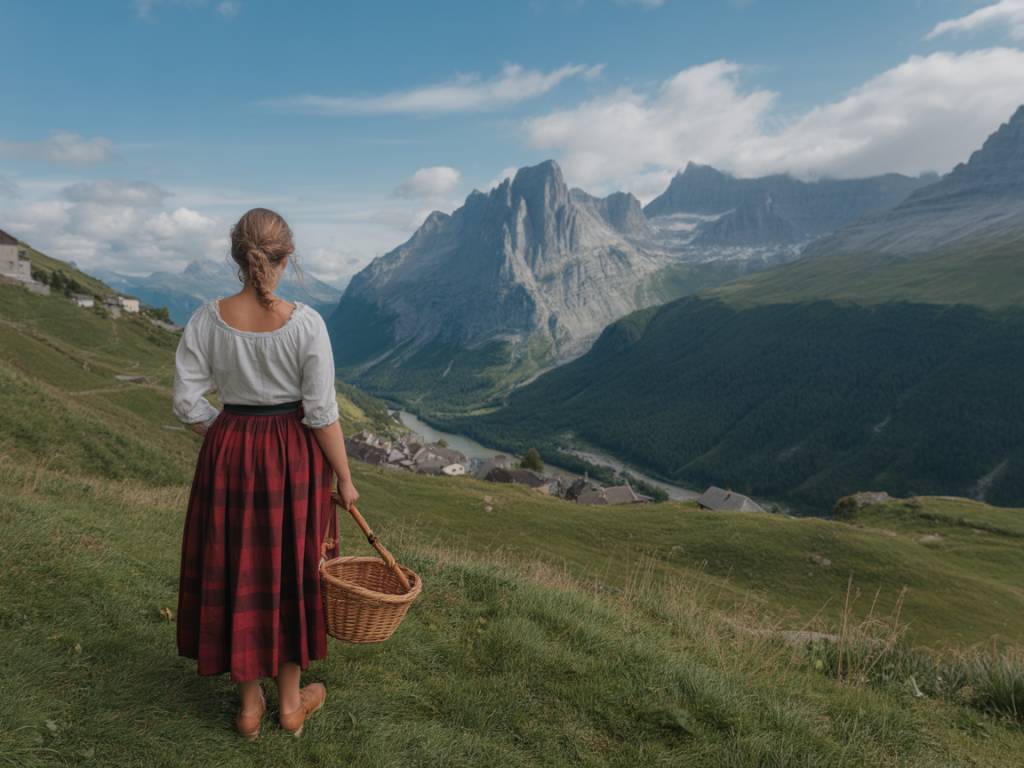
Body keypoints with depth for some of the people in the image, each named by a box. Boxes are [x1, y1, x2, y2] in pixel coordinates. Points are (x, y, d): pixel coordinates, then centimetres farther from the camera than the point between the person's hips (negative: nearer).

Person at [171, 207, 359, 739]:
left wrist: (229, 439, 13)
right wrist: (344, 479, -4)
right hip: (293, 456, -2)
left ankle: (249, 705, 32)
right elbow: (322, 411, -15)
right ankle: (291, 703, 31)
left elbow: (187, 403, -5)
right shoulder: (305, 323, -17)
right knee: (291, 575, 15)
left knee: (236, 577, 17)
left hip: (228, 455, 2)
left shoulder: (206, 320, -8)